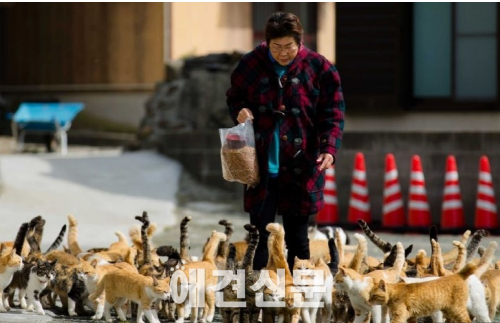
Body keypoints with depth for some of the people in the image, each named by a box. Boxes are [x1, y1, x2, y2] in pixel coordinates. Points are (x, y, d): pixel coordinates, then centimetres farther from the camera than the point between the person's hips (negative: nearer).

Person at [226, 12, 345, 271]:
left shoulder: (319, 68, -4)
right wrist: (239, 110, -8)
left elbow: (333, 114, -3)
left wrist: (329, 148, -17)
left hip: (301, 167, -1)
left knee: (297, 236, 9)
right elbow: (233, 97, 15)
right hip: (261, 164, 1)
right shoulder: (251, 64, 0)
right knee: (259, 234, 4)